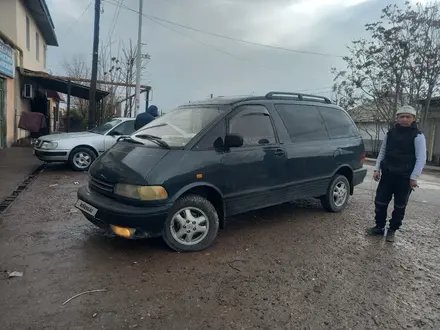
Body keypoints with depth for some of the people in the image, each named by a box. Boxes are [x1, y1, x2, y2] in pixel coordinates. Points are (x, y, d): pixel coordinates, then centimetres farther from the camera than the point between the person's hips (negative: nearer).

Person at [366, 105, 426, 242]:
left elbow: (421, 158, -9)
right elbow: (382, 152, 12)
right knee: (380, 202, 6)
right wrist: (377, 169, 5)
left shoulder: (418, 136, -6)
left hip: (405, 177, -3)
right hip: (387, 174, 4)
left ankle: (392, 230, 21)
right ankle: (379, 227, 21)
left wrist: (414, 177, -14)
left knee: (400, 206, 7)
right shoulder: (390, 133, 6)